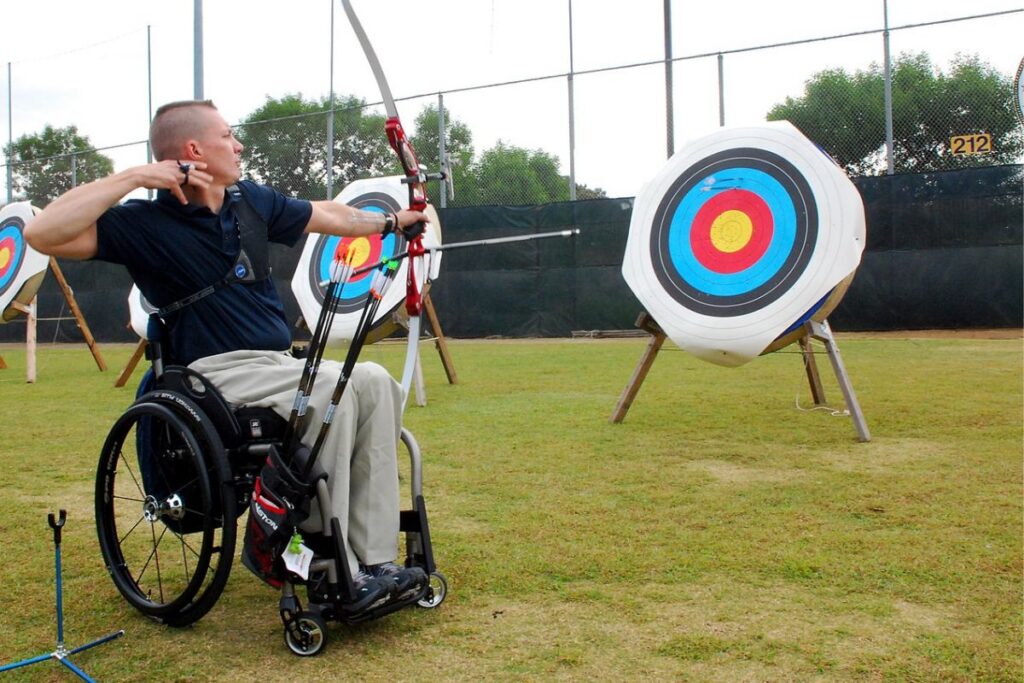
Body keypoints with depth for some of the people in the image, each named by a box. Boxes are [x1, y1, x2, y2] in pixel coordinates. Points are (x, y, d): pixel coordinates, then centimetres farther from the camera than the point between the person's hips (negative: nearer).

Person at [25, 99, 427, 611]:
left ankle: (373, 559, -18)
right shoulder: (146, 223, -6)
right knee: (334, 388, -30)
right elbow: (43, 234, -19)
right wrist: (134, 177, -20)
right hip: (218, 374, -7)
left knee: (374, 382, -18)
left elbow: (328, 216, 27)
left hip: (280, 364, 7)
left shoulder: (250, 200, 12)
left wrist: (392, 221, 37)